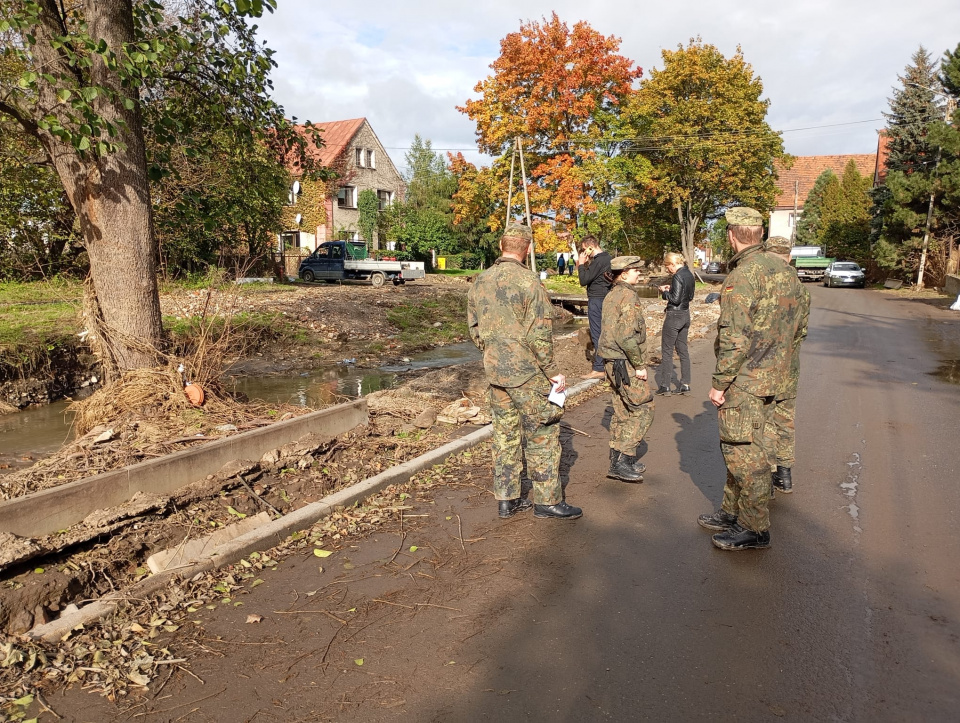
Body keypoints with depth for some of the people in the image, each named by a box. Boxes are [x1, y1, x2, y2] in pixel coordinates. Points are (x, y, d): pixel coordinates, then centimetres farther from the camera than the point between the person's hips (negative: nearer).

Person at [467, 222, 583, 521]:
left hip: (495, 371, 7)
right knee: (542, 434, 5)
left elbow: (474, 329, 12)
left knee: (505, 434, 14)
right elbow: (539, 335, -18)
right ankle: (547, 501, 13)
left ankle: (507, 499, 22)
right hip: (527, 373, -7)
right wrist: (553, 371, -9)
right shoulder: (528, 281, -16)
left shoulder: (480, 282, 6)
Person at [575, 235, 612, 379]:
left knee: (597, 334, -7)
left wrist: (581, 264, -8)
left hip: (597, 300, -10)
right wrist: (585, 264, 6)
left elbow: (584, 280, -19)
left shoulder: (599, 260, -19)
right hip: (604, 298, 10)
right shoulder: (606, 257, 12)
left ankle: (599, 369, -5)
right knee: (603, 332, 16)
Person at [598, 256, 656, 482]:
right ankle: (622, 462, -2)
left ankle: (617, 458, 23)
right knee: (642, 410, -2)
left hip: (612, 362, 9)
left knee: (622, 412, 16)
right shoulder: (628, 296, -16)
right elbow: (627, 337, -24)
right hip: (625, 363, -9)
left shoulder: (611, 296, 13)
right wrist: (639, 365, -16)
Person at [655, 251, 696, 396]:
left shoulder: (678, 277, -18)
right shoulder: (689, 274, 8)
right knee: (683, 350, 13)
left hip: (674, 316, -9)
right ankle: (685, 385, 16)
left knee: (667, 351, 0)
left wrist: (665, 291, -6)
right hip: (685, 315, 9)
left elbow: (675, 299, -22)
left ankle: (665, 386, 3)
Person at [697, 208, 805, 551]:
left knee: (744, 452, 0)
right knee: (741, 447, 18)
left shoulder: (742, 276, -19)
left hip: (744, 381, -10)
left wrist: (719, 382, -15)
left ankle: (755, 529, 9)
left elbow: (735, 338, -23)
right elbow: (795, 328, 15)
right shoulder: (784, 270, 10)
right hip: (771, 377, 10)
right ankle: (733, 513, 30)